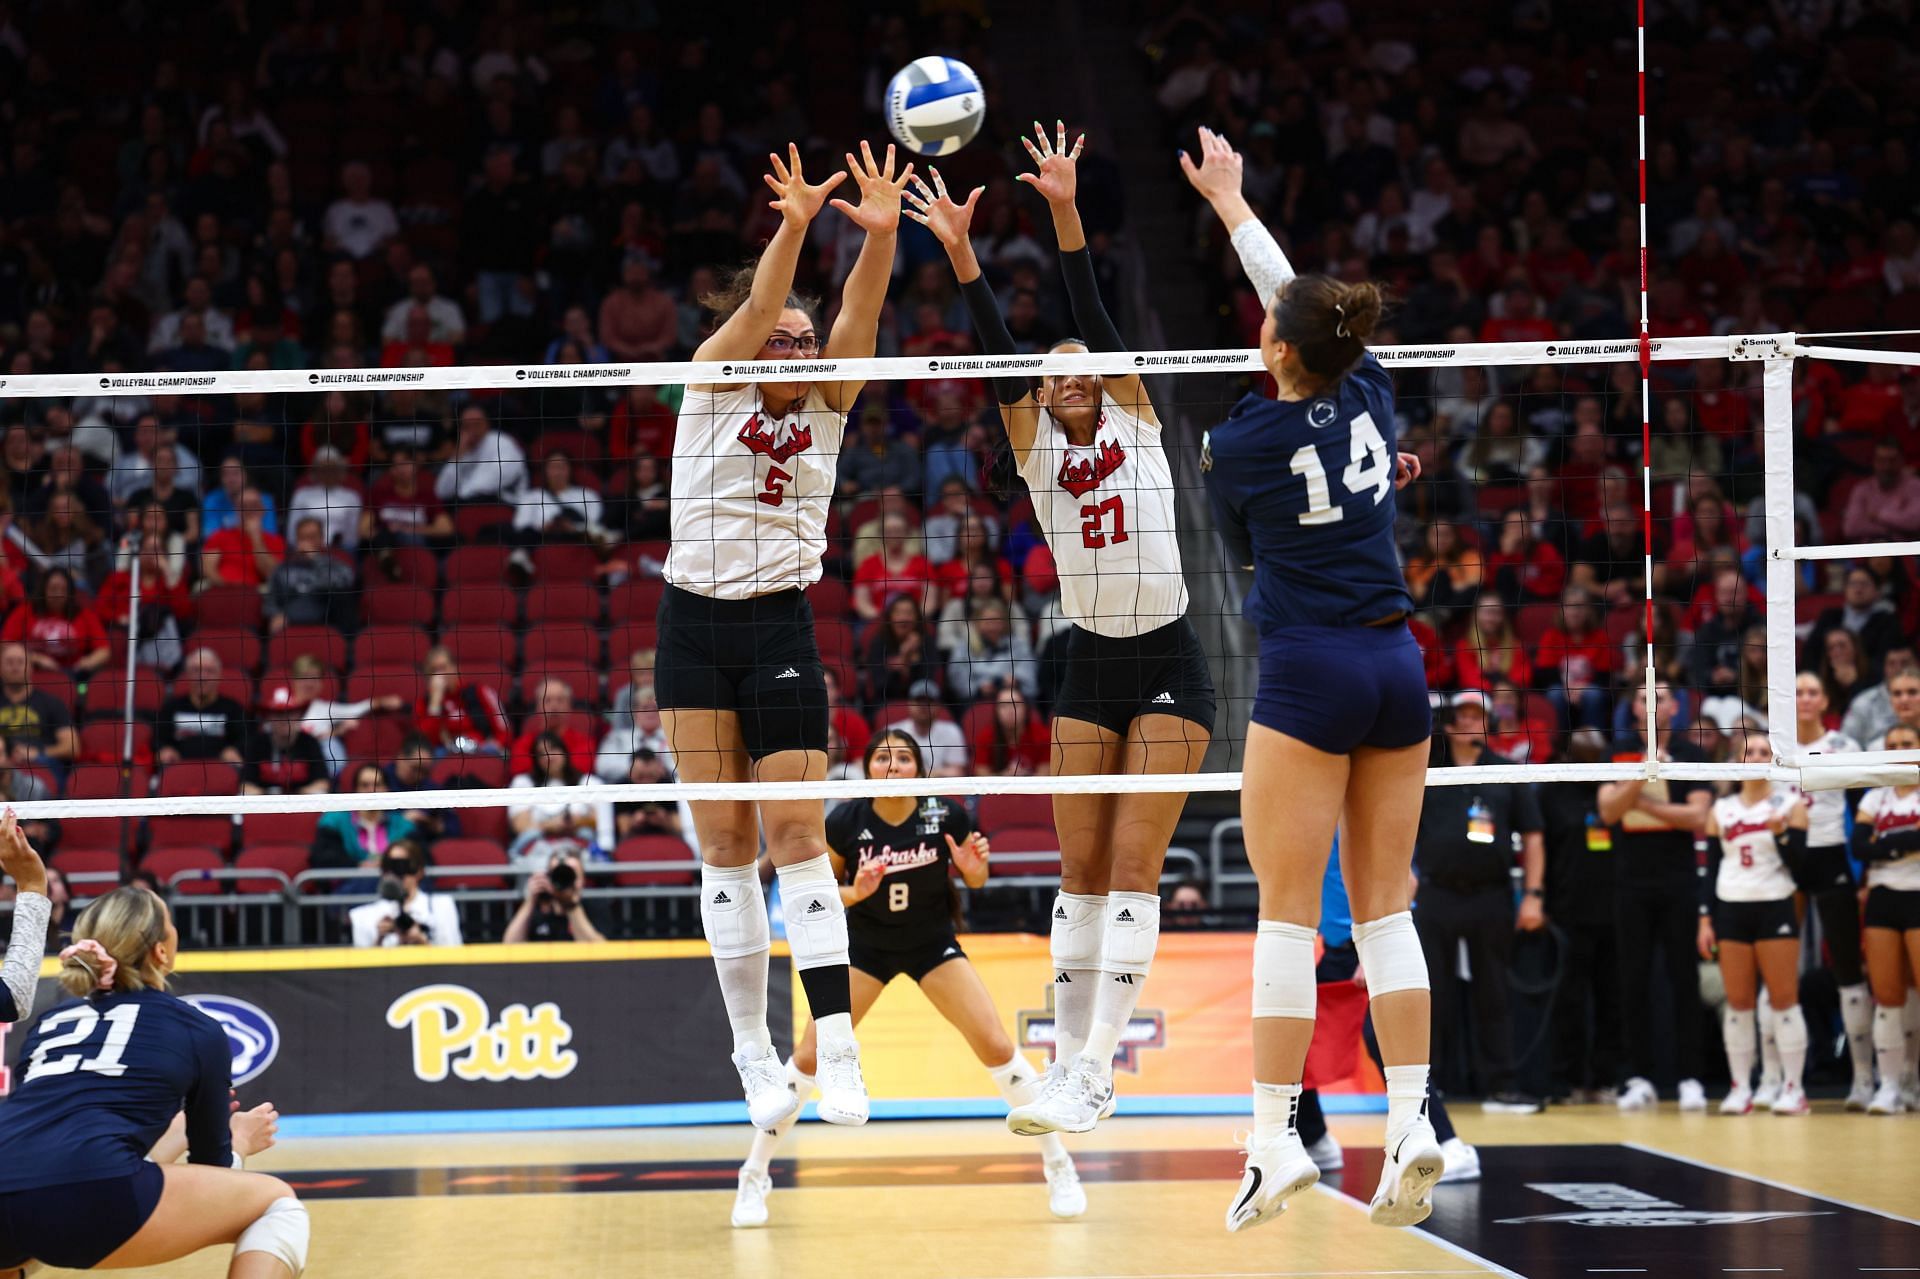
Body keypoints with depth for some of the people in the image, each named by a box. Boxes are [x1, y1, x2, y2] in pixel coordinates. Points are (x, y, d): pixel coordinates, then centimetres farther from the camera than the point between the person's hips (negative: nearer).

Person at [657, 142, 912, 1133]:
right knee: (725, 847, 2)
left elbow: (858, 314, -12)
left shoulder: (827, 406, 5)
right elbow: (756, 306, -17)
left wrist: (881, 234, -30)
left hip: (782, 631, 0)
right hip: (696, 628, 0)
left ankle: (837, 1055, -14)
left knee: (797, 839, -8)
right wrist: (794, 227, -34)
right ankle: (754, 1057, 9)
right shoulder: (710, 383, 1)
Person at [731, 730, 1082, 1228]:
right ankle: (753, 1177, 7)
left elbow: (975, 880, -2)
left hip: (933, 944, 0)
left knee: (996, 1045, -13)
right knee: (809, 1056, -8)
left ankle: (1058, 1166, 1)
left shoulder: (947, 815, -19)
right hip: (864, 947, 0)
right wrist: (853, 892, -28)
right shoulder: (844, 822, -21)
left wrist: (974, 866, -25)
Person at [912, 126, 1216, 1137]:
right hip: (1089, 666, 4)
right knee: (1081, 876, 4)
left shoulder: (1134, 420, 1)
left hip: (1168, 664, -3)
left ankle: (1094, 1071, -13)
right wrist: (960, 252, -19)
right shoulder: (1034, 447, 6)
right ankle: (1070, 1065, 8)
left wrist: (1066, 213, -21)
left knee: (1131, 871, -9)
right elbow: (999, 355, -6)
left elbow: (1096, 321, -10)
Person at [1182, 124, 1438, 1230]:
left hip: (1308, 673, -5)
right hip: (1398, 663, 6)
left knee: (1289, 912, -3)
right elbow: (1294, 290, 21)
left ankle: (1275, 1139, -5)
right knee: (1386, 905, 8)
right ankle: (1413, 1124, 1)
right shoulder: (1369, 393, 3)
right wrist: (1228, 198, 32)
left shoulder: (1238, 446, -10)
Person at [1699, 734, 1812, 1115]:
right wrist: (1705, 920, 4)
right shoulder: (1721, 810, 10)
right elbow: (1711, 868, 10)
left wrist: (1781, 832, -22)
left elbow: (1798, 860, -4)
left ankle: (1793, 1087, -1)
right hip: (1731, 911, 3)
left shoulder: (1790, 805, 2)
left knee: (1784, 1000, -4)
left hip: (1775, 909, -3)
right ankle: (1740, 1088, 7)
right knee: (1738, 1003, 3)